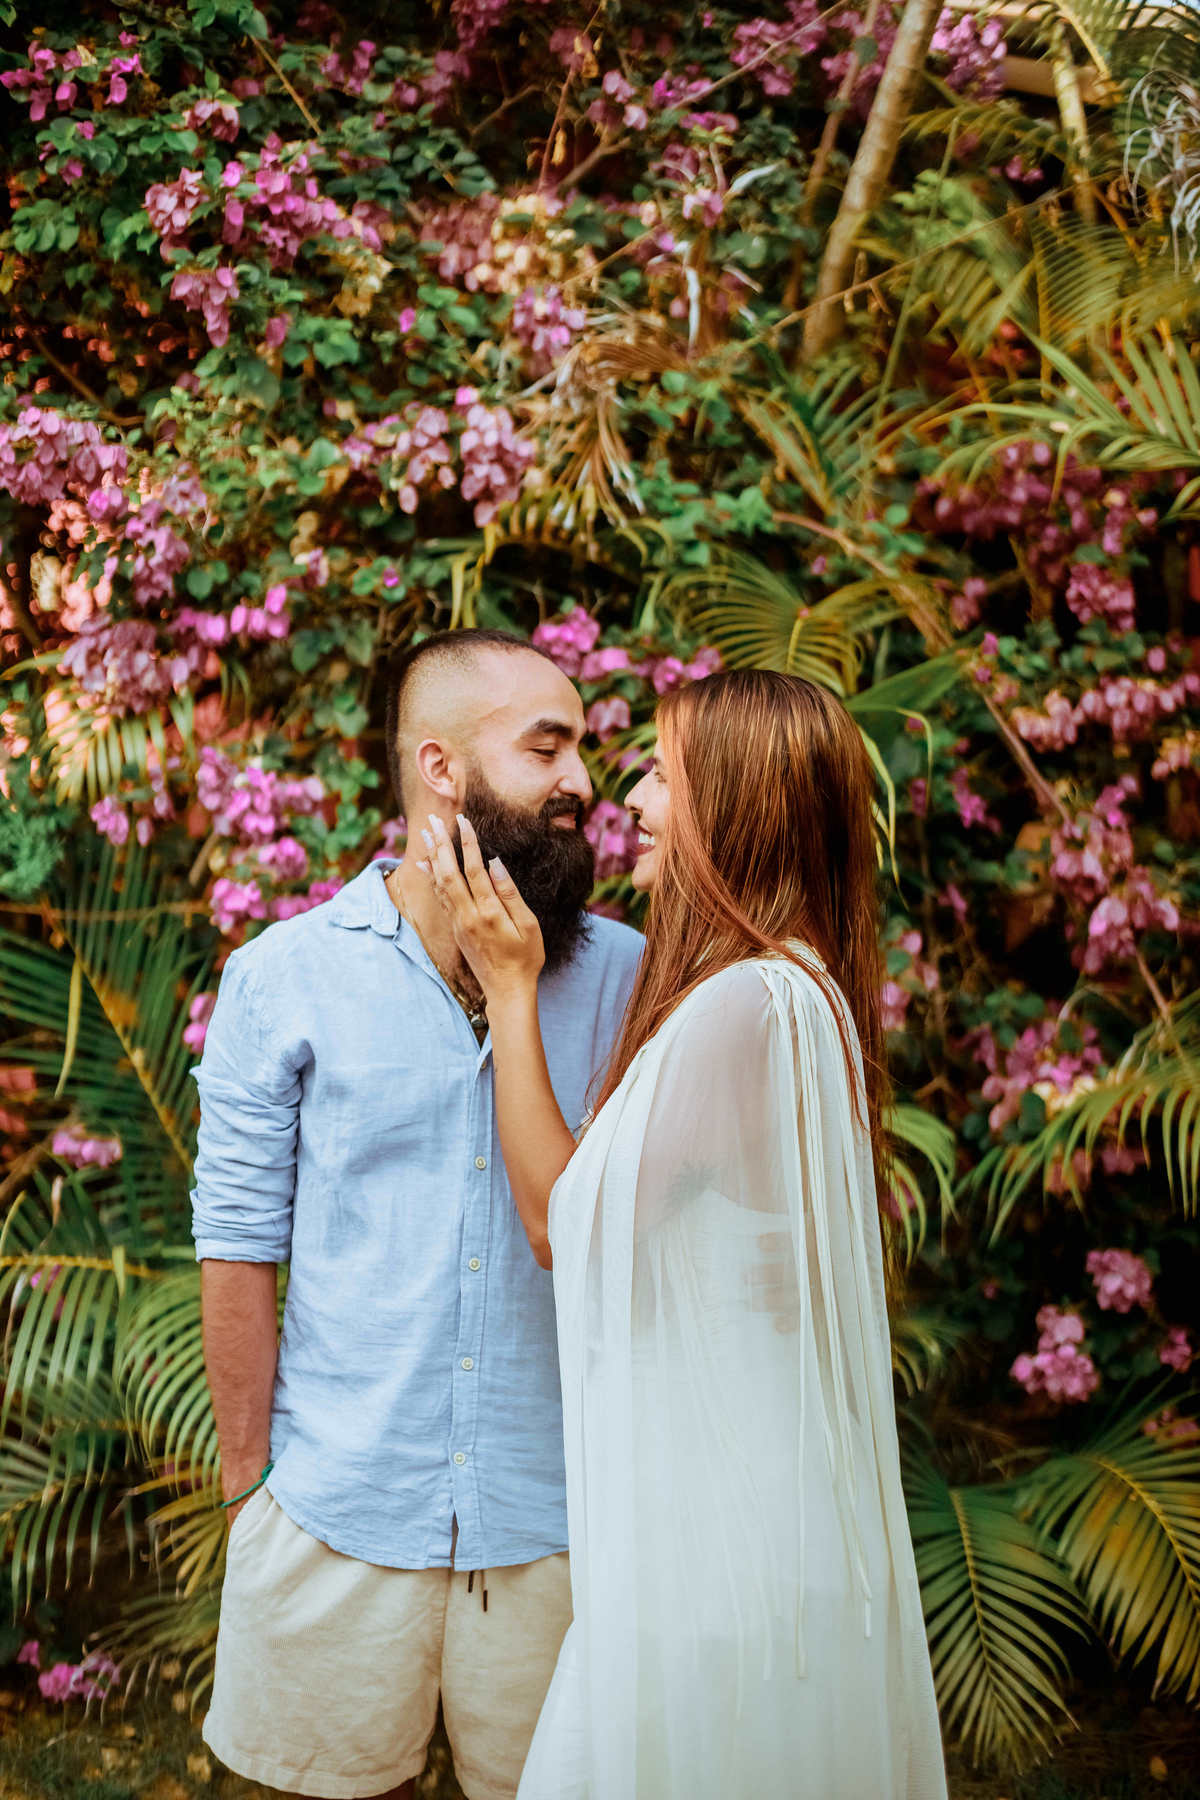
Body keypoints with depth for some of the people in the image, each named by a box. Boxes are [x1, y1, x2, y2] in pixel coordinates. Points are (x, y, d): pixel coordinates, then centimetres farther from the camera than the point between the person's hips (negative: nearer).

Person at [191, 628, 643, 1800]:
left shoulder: (623, 976, -1)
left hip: (559, 1510, 1)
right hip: (340, 1513, 0)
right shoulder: (284, 975, -5)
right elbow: (238, 1248, -2)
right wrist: (247, 1479, 1)